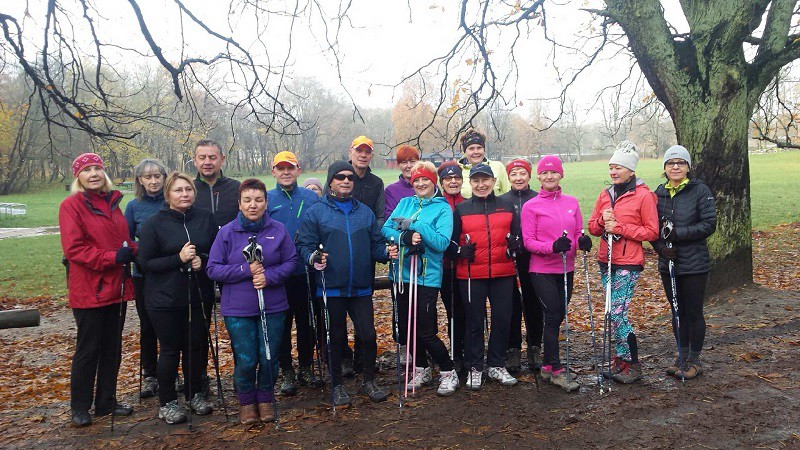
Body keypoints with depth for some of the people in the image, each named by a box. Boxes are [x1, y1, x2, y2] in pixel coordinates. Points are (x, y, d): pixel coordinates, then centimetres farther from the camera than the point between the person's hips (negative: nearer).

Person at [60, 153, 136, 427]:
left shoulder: (112, 203, 11)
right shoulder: (71, 206, -9)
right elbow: (74, 248, -16)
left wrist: (131, 250, -2)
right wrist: (112, 257, -22)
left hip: (117, 287, 7)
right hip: (88, 289, -6)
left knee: (112, 348, 14)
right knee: (88, 350, 4)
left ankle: (107, 402, 28)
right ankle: (79, 408, 21)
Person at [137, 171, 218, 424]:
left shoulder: (206, 218, 2)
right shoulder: (154, 224, -6)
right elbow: (145, 263, -7)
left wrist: (203, 261, -13)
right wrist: (179, 258, -19)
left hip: (199, 296, 3)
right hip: (165, 299, -3)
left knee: (196, 346, 10)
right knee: (170, 349, 4)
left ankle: (195, 394, 29)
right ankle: (167, 403, 20)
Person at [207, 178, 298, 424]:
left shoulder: (279, 230, 0)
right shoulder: (227, 232, -3)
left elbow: (291, 261, 2)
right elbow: (213, 269, -3)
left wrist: (270, 276, -15)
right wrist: (245, 270, -17)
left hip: (273, 307, 1)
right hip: (238, 310, -1)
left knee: (269, 358, 6)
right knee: (246, 361, 0)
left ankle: (265, 399, 31)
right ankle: (246, 402, 27)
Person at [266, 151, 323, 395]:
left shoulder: (312, 198, 5)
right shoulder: (266, 199, 2)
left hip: (306, 272, 1)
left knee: (307, 322, 11)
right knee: (282, 324, 8)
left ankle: (306, 368, 27)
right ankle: (287, 372, 22)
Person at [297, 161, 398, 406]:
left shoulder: (365, 212, 11)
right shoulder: (316, 212, 1)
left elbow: (375, 245, 13)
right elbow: (304, 245, -3)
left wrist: (386, 253, -8)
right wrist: (313, 258, -23)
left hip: (361, 288, 3)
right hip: (331, 288, -2)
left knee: (369, 335, 2)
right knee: (336, 338, 8)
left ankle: (369, 381, 24)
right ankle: (337, 385, 26)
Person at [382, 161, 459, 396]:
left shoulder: (443, 208, -3)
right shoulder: (404, 203, 10)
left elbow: (442, 242, -14)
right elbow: (386, 229, 1)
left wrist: (415, 225, -19)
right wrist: (405, 237, -18)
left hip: (427, 277, -5)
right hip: (402, 274, 5)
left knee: (426, 331, -4)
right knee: (408, 327, 13)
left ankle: (449, 372, 16)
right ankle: (421, 370, 33)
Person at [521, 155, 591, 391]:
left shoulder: (572, 202, 7)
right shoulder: (531, 206, -5)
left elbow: (578, 233, 12)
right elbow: (528, 242, -7)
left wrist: (582, 241, -12)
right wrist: (553, 247, -23)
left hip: (566, 269, 5)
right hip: (542, 270, -4)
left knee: (558, 316, 9)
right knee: (553, 316, -6)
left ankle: (547, 365, 23)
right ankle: (556, 370, 3)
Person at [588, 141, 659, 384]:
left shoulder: (644, 195, -6)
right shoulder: (605, 195, 11)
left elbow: (652, 232, -8)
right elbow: (592, 227, 12)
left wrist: (620, 228, -15)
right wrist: (603, 220, -10)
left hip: (628, 263, -6)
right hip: (606, 261, 6)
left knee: (617, 313, -8)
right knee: (615, 313, 12)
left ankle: (632, 364, 7)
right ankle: (622, 359, 25)